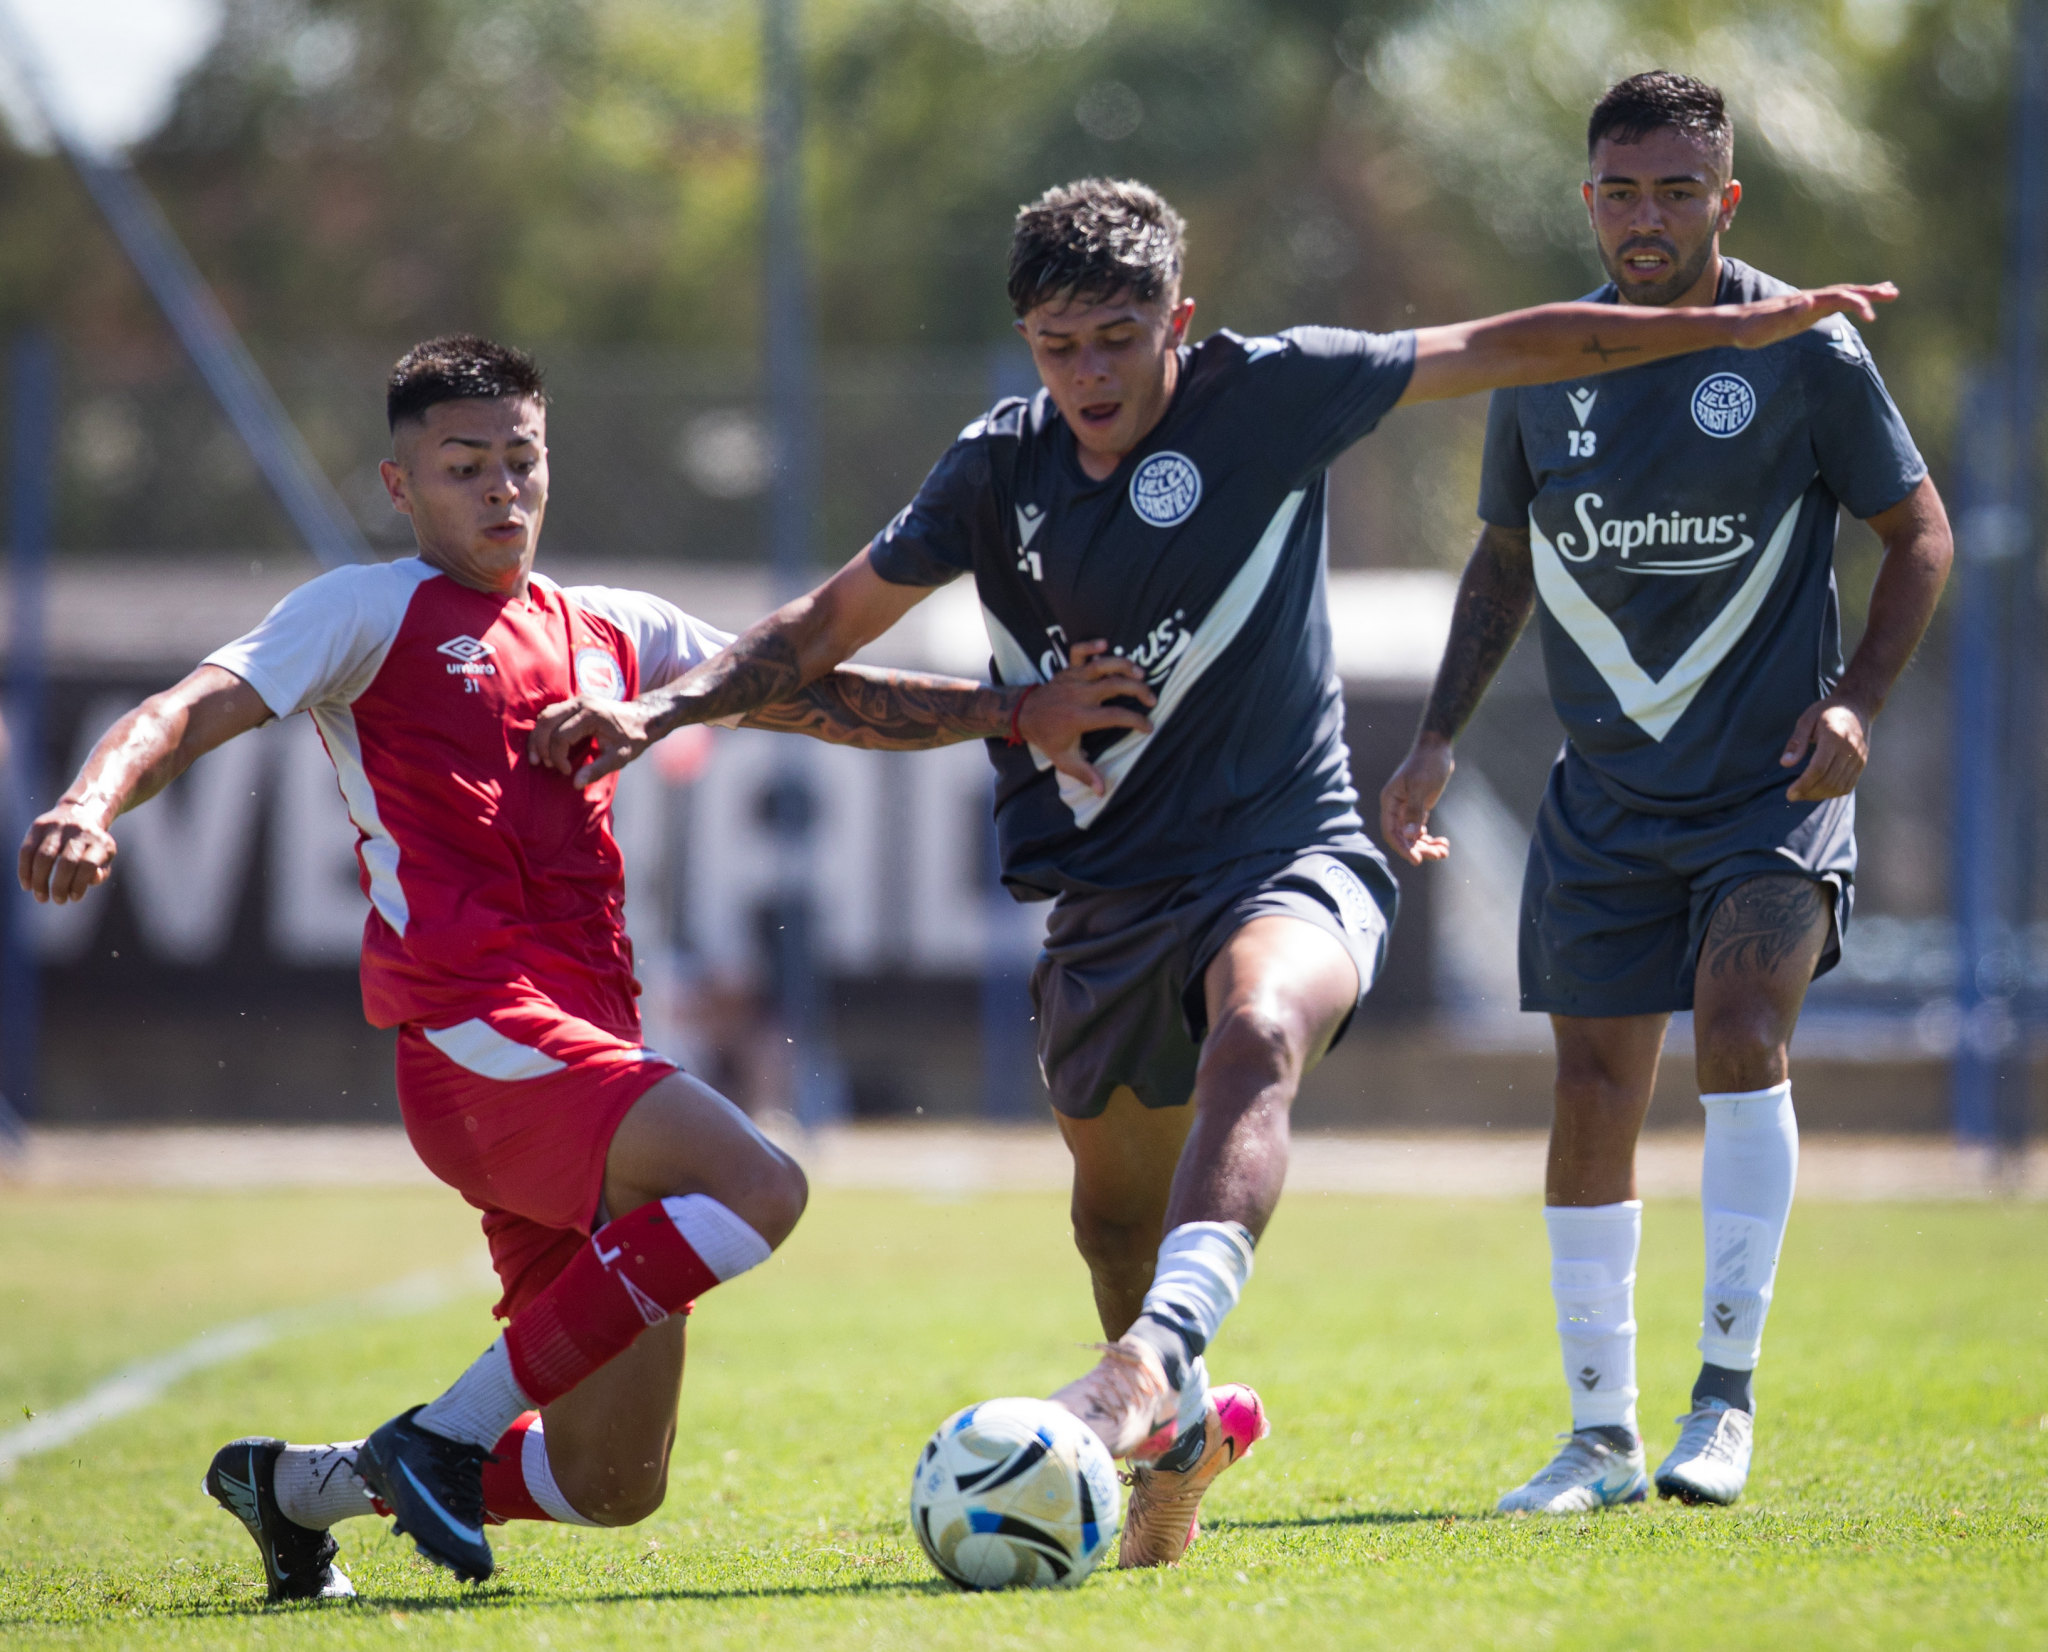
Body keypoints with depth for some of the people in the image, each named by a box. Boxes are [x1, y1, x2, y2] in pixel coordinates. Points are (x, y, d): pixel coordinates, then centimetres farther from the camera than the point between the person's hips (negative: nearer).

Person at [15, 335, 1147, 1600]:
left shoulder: (610, 632, 23)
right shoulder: (373, 614, 5)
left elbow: (819, 697, 24)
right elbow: (195, 713, -5)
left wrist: (1016, 715, 13)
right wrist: (91, 806, -26)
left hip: (592, 1055, 7)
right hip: (475, 1033, -7)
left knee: (613, 1485, 5)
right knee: (757, 1186, -30)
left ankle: (299, 1487, 24)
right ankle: (447, 1435, -22)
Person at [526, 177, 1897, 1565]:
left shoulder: (1266, 396, -6)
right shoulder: (1000, 469, 3)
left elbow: (1500, 352, 0)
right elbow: (839, 618, 13)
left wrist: (1737, 324, 0)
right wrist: (665, 708, 1)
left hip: (1292, 853, -5)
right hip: (1108, 887, 5)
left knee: (1255, 1038, -36)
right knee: (1116, 1201, 14)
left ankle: (1156, 1355, -54)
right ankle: (1178, 1431, 43)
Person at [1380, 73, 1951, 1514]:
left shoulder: (1806, 352, -6)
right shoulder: (1541, 368, 4)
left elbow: (1918, 532, 2)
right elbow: (1507, 560, 18)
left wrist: (1859, 700, -11)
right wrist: (1441, 738, 10)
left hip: (1776, 776, -4)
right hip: (1607, 788, 4)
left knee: (1741, 1024, -23)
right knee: (1594, 1089, 2)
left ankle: (1728, 1396, -14)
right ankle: (1603, 1436, 12)